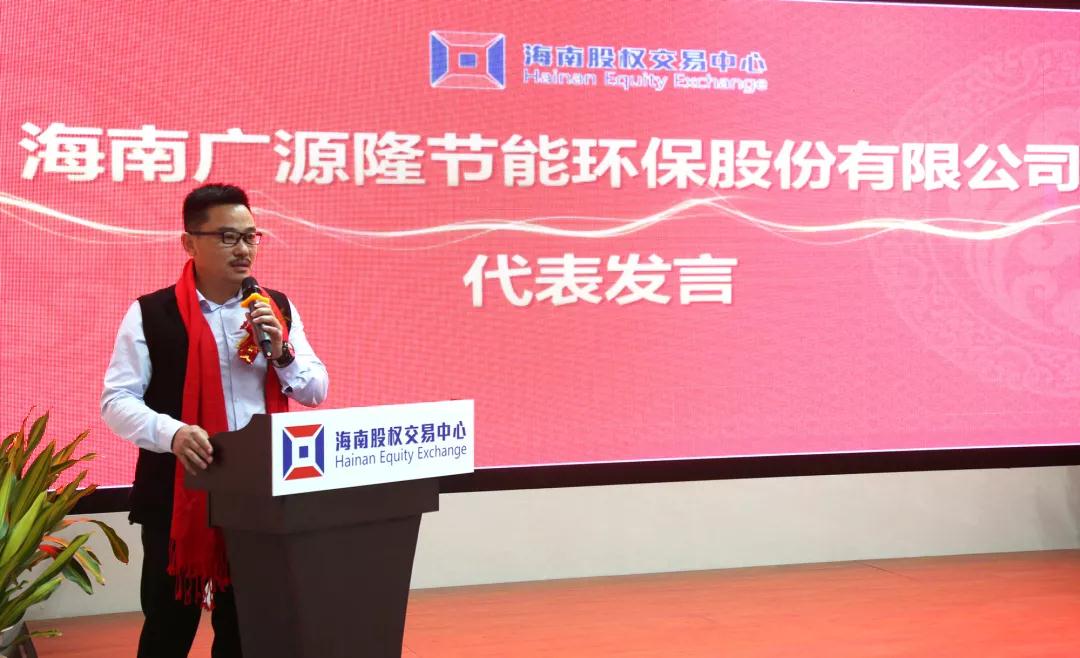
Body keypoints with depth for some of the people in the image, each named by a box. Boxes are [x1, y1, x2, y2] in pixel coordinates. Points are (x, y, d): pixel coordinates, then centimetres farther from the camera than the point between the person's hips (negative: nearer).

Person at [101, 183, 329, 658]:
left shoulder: (278, 309, 6)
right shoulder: (150, 314, -6)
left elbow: (315, 393, 8)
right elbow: (117, 400, -9)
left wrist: (282, 351, -11)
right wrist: (172, 433, -26)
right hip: (179, 495, -3)